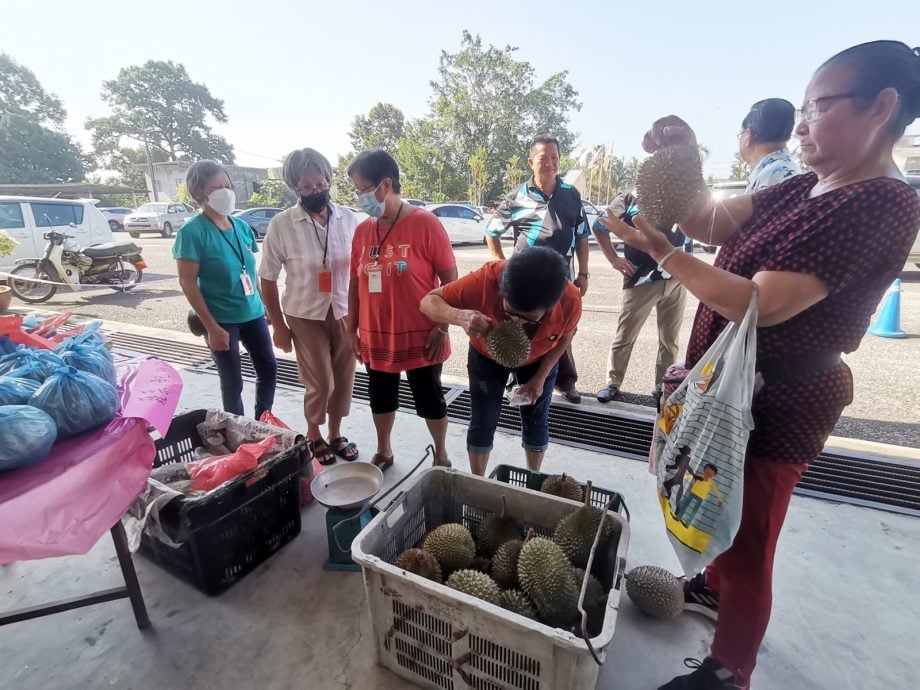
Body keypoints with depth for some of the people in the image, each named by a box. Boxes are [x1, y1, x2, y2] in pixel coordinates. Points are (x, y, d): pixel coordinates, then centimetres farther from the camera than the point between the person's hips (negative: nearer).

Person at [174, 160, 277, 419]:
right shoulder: (192, 232, -13)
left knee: (269, 369, 13)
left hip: (253, 313, 6)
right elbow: (187, 283, -14)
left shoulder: (242, 226, 5)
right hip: (222, 320, -6)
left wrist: (262, 303, 15)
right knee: (232, 382, 6)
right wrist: (211, 327, -17)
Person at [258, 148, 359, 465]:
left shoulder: (348, 219, -1)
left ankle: (335, 433, 33)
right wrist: (278, 324, -4)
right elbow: (267, 278, -4)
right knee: (320, 383, 3)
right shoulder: (282, 224, -9)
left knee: (343, 379, 11)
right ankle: (313, 436, 30)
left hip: (345, 314, 3)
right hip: (305, 317, -3)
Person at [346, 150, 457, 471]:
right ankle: (383, 452, 43)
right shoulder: (362, 230, 4)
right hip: (375, 338, 5)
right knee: (381, 399, 20)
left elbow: (450, 280, -10)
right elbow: (355, 283, 9)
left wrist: (441, 327, -12)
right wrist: (352, 329, 9)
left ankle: (441, 455, 35)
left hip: (419, 337, -4)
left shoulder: (425, 224, -12)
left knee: (430, 400, 12)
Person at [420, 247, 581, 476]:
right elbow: (429, 301, -32)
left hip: (538, 360, 1)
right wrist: (460, 317, -52)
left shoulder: (570, 300, -35)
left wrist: (540, 377, -15)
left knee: (536, 422, 9)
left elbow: (564, 337, -11)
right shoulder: (487, 280, -42)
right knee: (482, 423, 3)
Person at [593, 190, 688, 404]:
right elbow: (599, 226, 7)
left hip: (677, 278, 4)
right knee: (625, 335, 2)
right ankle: (613, 383, 15)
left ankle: (663, 386, 21)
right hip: (643, 279, -3)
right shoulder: (631, 199, 4)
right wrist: (614, 259, 0)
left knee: (670, 338, 9)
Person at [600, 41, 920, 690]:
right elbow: (710, 221, 0)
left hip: (774, 405, -9)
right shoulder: (808, 189, 7)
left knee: (746, 541, 9)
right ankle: (714, 585, 56)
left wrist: (661, 251, -27)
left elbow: (761, 306, -28)